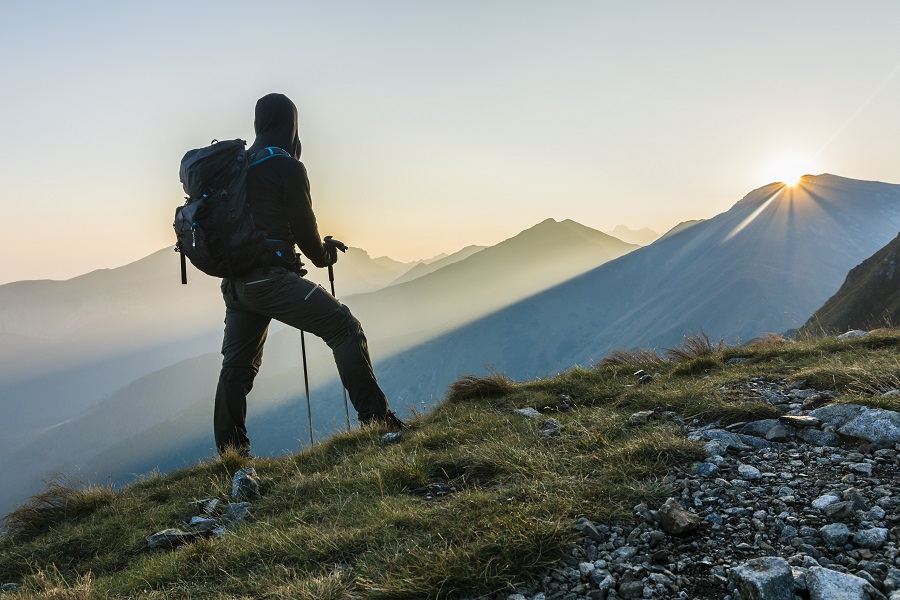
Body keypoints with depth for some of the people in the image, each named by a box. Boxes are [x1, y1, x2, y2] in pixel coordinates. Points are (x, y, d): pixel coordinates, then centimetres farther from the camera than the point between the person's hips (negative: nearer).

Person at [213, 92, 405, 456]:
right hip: (270, 277, -8)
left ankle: (229, 451, 22)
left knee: (237, 365, 15)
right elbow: (303, 226, -2)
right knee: (344, 328, -5)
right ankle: (376, 417, -11)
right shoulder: (287, 167, -6)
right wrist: (325, 255, 18)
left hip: (235, 282, 8)